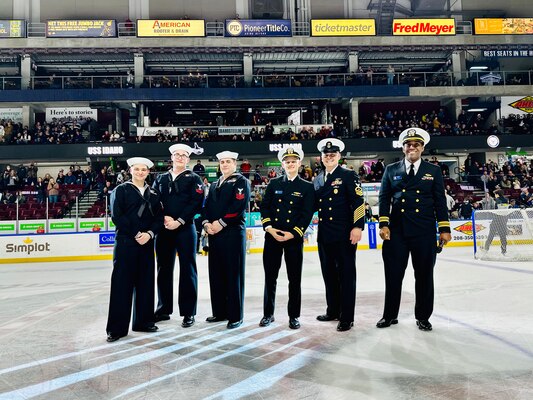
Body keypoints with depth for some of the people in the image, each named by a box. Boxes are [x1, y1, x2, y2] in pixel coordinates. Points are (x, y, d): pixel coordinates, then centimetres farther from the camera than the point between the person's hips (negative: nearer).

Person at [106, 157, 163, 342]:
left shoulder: (154, 193, 12)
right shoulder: (121, 190, 1)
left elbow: (159, 217, 7)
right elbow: (117, 216, -8)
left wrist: (149, 234, -10)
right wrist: (136, 234, -13)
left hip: (147, 243, 4)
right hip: (125, 242, -4)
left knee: (146, 282, 8)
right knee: (122, 283, -2)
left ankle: (143, 321, 21)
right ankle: (117, 327, 6)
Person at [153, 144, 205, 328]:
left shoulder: (194, 179, 4)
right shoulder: (160, 179, 15)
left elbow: (197, 203, -8)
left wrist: (179, 221, -14)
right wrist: (164, 218, -8)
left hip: (185, 229, -4)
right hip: (164, 229, 4)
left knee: (187, 269, 0)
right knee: (164, 269, 10)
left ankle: (188, 312, 8)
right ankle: (164, 309, 23)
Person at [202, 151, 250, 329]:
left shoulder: (241, 181, 0)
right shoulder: (214, 185, 22)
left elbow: (239, 205, -13)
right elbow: (207, 206, 14)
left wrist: (221, 222, -15)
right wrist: (206, 223, -5)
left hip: (233, 232, -7)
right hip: (214, 233, 7)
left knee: (233, 274, -2)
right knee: (216, 273, 10)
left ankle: (235, 316, 6)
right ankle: (219, 312, 21)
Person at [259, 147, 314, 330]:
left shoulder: (307, 187, 4)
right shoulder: (274, 184, 10)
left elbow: (307, 214, -3)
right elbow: (264, 206, 7)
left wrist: (293, 234, -12)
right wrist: (269, 227, -8)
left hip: (294, 238, -2)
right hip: (272, 236, 2)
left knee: (294, 279, 4)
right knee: (270, 277, 7)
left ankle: (294, 316, 17)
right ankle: (268, 313, 21)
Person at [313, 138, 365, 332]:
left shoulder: (349, 176, -3)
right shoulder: (317, 180, 15)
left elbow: (359, 202, -10)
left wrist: (357, 227, -18)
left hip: (345, 235, -6)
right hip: (324, 235, 6)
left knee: (346, 275, 1)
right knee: (329, 274, 14)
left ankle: (347, 317, 9)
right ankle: (333, 311, 29)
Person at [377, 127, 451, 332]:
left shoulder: (433, 171, 8)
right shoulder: (391, 170, 8)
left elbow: (440, 201, 5)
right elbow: (384, 198, 4)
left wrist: (444, 228, -1)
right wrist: (384, 224, -7)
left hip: (424, 232, 0)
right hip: (396, 231, 0)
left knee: (424, 275, 8)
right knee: (393, 275, 6)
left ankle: (423, 317, 23)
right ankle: (390, 315, 21)